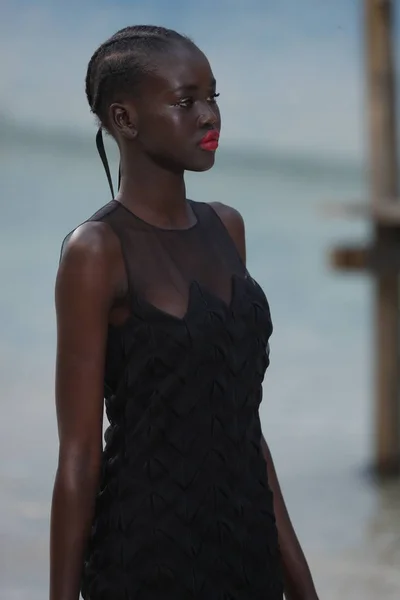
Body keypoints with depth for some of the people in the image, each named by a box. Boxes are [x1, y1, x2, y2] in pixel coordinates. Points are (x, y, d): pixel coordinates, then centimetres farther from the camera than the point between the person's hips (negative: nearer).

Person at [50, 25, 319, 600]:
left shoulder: (225, 227, 8)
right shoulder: (97, 250, -11)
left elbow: (242, 418, 12)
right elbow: (78, 456, -12)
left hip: (247, 544, 6)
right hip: (149, 552, -6)